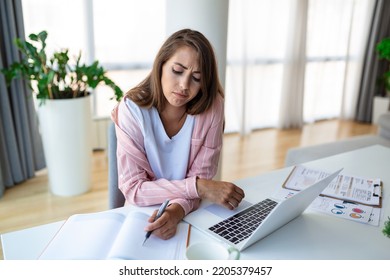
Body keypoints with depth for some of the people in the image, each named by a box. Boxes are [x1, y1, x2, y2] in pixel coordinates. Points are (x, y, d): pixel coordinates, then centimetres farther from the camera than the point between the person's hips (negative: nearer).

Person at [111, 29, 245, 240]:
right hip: (145, 215, -1)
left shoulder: (212, 107, -11)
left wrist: (177, 210, -27)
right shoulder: (132, 109, -16)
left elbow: (201, 176, -8)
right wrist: (198, 187, -26)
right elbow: (133, 189, -16)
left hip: (192, 214, 2)